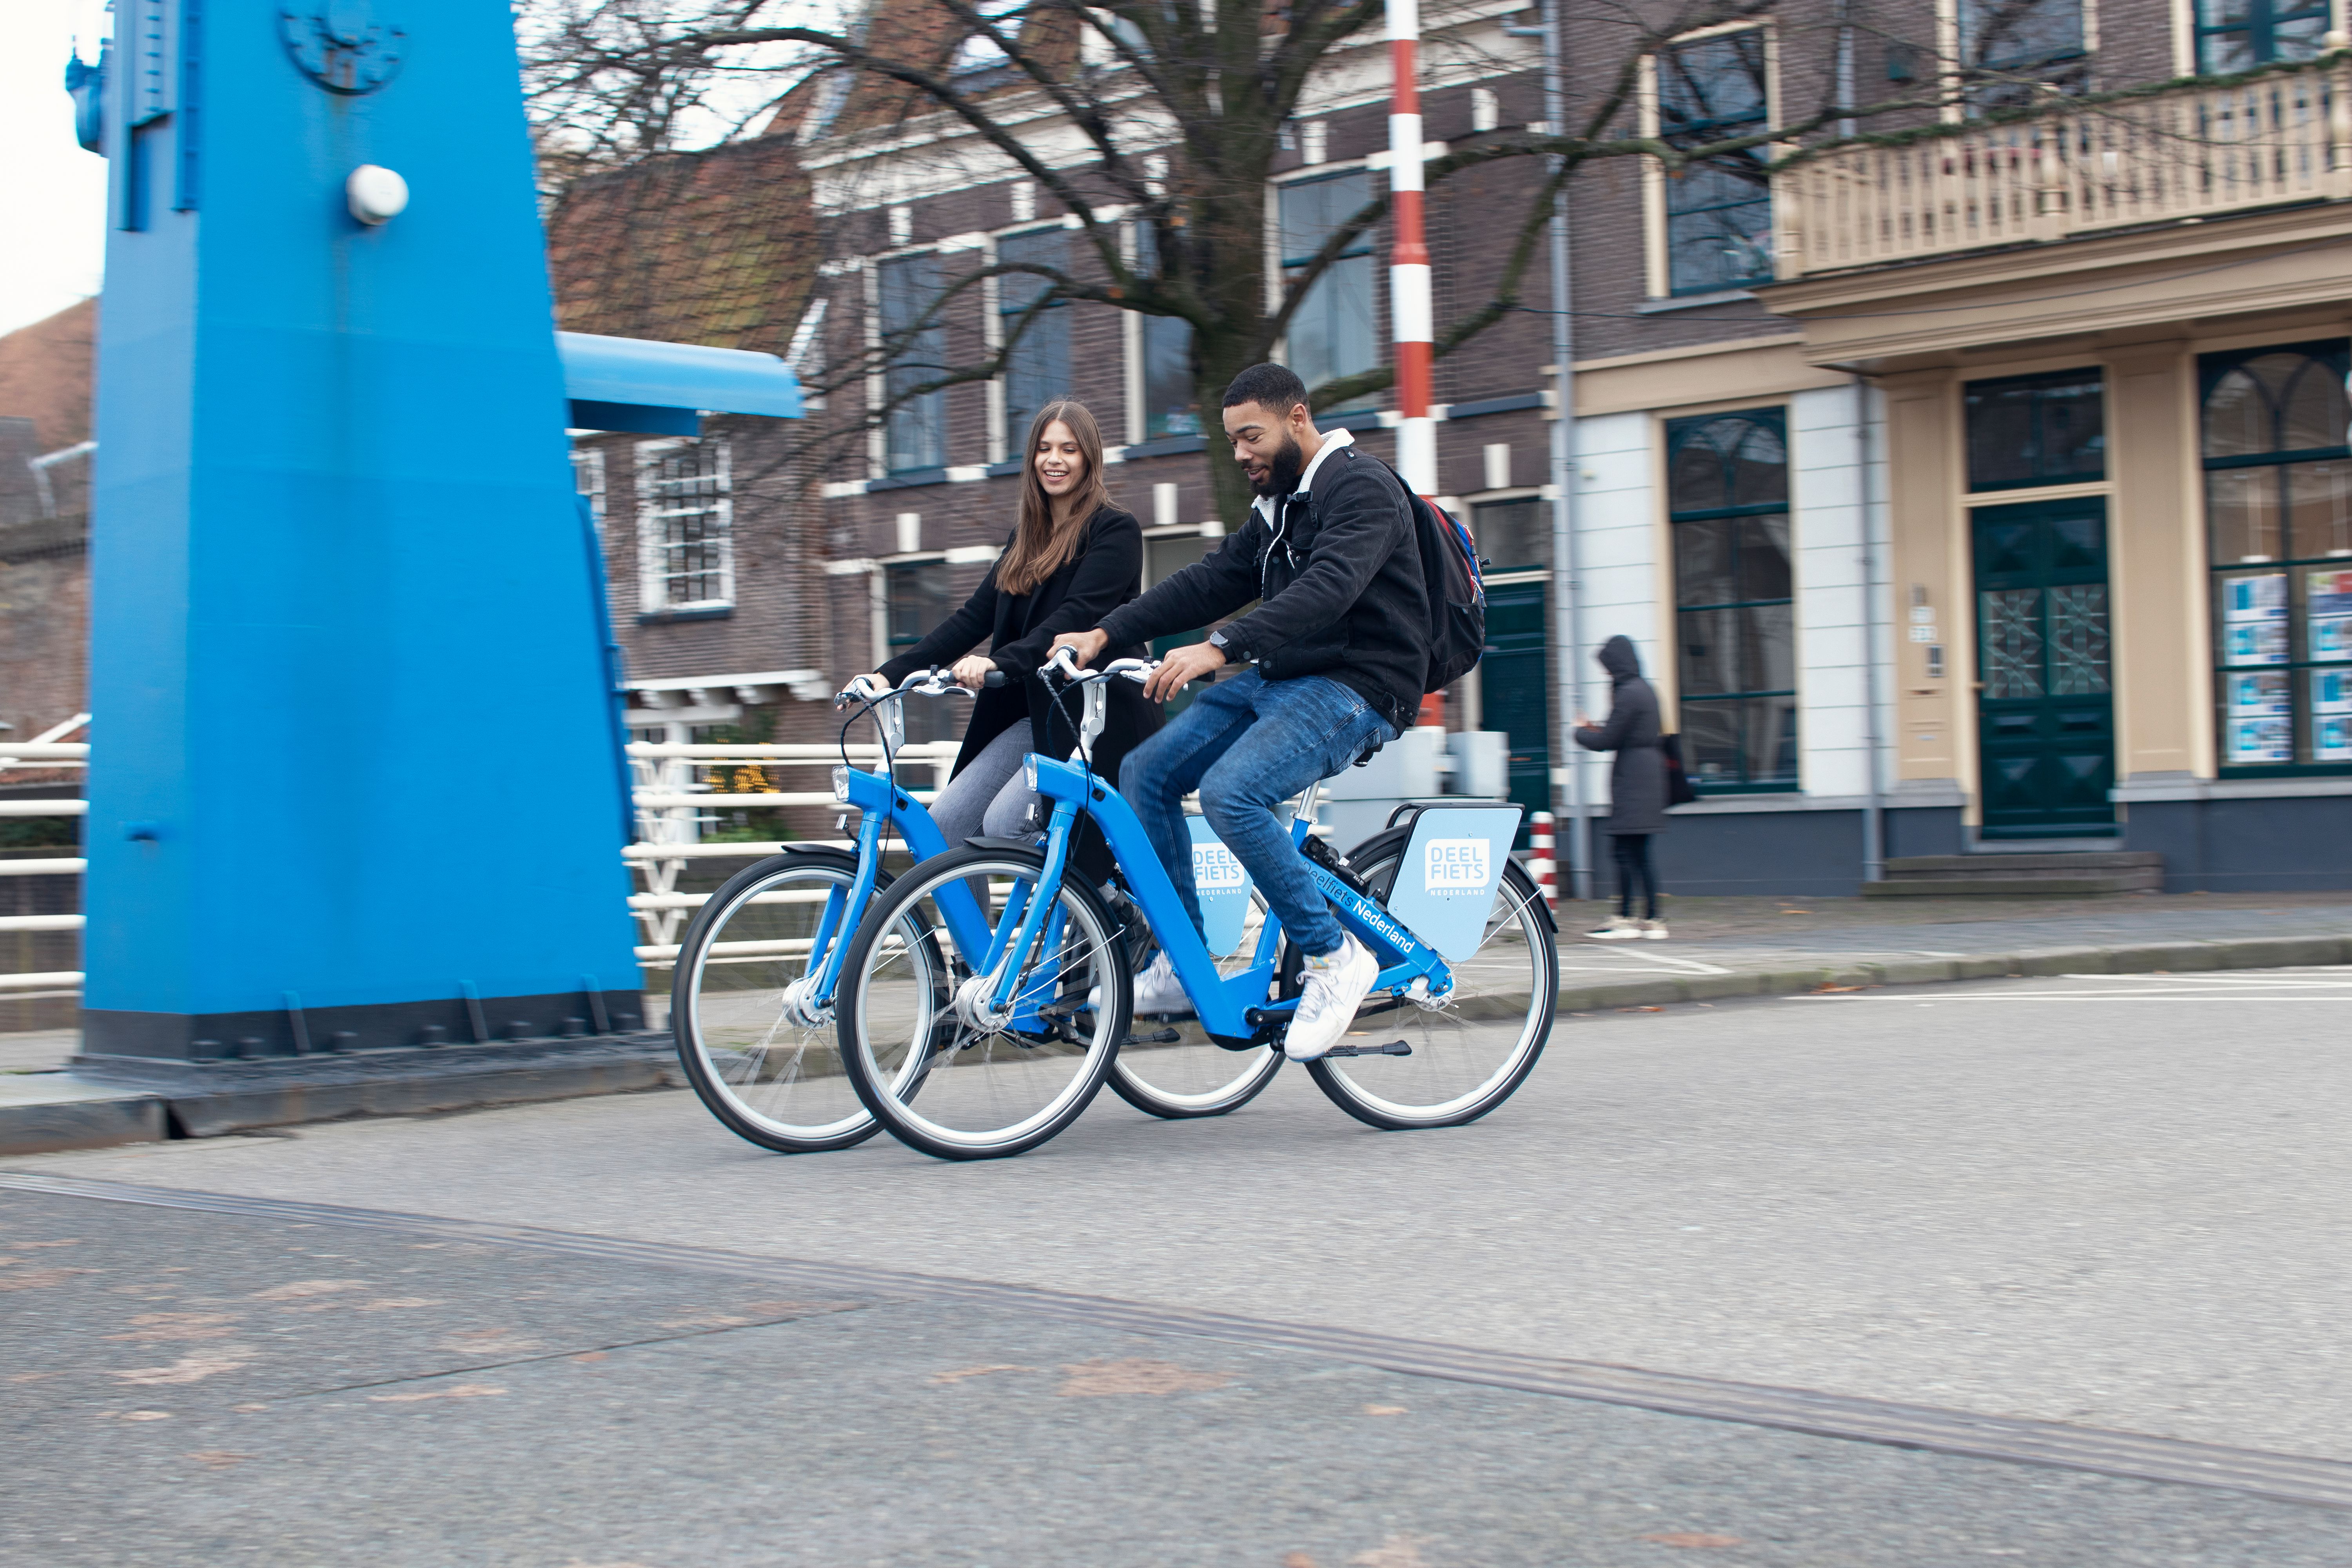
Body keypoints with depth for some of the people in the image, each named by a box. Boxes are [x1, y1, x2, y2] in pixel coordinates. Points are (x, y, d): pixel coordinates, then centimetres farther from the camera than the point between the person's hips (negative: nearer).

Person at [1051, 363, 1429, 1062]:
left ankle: (1335, 957, -16)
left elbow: (1327, 588, -28)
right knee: (1145, 772, -1)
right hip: (1283, 680, 10)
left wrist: (1219, 649, -38)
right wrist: (1106, 633, 1)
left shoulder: (1361, 486, -12)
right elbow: (1212, 580, 13)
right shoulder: (1277, 505, 19)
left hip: (1358, 688, -10)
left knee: (1230, 792, -31)